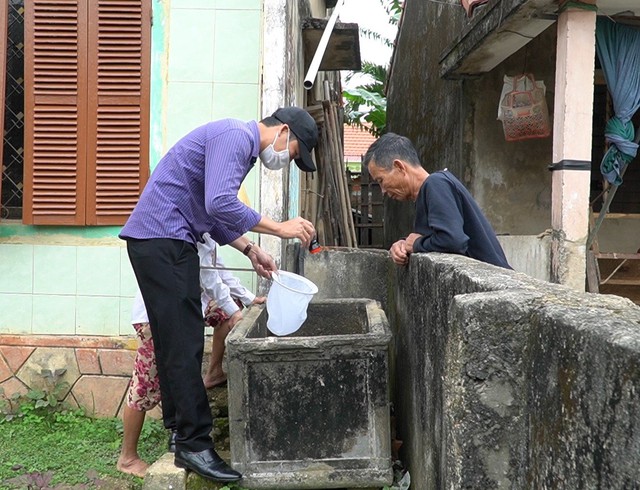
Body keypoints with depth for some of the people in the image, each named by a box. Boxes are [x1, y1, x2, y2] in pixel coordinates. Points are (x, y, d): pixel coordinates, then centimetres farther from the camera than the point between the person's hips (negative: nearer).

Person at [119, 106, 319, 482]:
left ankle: (183, 436, 18)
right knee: (184, 344, -11)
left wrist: (250, 250, 14)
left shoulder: (243, 146, 20)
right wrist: (280, 228, -20)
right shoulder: (235, 136, -13)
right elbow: (219, 203, -27)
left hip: (173, 243, 11)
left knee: (181, 343, 11)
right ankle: (195, 444, -5)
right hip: (158, 240, -11)